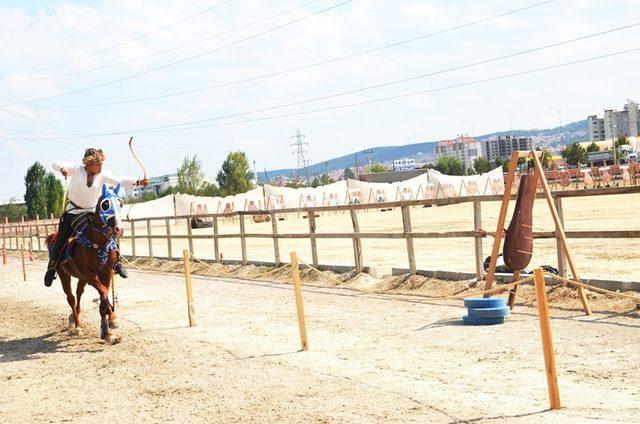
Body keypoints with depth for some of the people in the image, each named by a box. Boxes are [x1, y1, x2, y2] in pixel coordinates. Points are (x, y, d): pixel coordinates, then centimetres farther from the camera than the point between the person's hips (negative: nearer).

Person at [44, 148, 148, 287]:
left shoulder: (102, 175, -10)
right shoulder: (76, 170, -14)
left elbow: (120, 181, -19)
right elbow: (55, 164, -13)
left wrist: (137, 182, -34)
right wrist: (63, 169, -37)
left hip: (92, 212, 2)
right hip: (73, 212, -1)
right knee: (61, 240, 2)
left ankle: (115, 262, 10)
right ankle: (52, 266, 20)